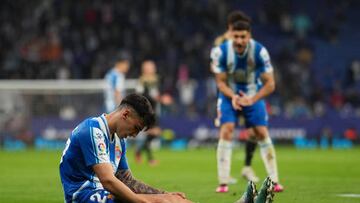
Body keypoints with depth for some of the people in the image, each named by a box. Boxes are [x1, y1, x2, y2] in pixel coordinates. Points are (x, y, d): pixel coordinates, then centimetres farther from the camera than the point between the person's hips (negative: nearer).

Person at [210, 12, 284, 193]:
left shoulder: (260, 51, -24)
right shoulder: (221, 52, -23)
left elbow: (270, 84, -18)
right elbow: (220, 81, -11)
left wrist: (252, 99, -31)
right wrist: (233, 97, -29)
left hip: (254, 95, 0)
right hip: (229, 95, 0)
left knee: (262, 133, -5)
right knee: (226, 132, -16)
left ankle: (274, 181, 5)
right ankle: (223, 183, -13)